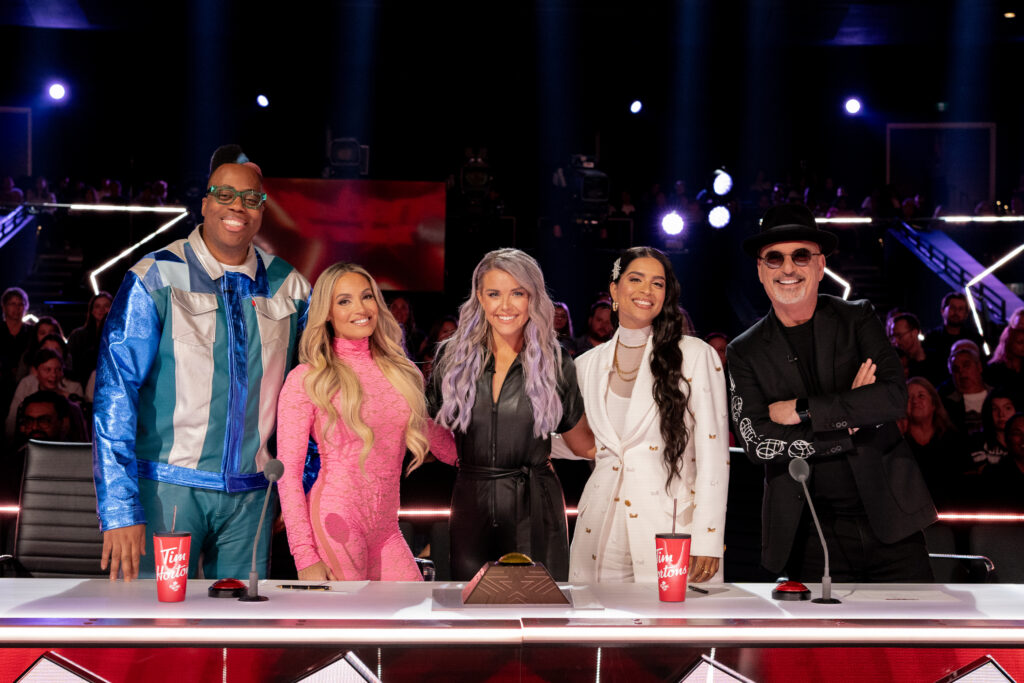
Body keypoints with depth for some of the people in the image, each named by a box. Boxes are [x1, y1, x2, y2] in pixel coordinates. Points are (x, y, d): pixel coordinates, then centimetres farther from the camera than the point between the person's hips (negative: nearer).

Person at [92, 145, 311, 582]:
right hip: (168, 487, -3)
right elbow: (114, 392, -9)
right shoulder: (155, 279, -5)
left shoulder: (287, 286, 7)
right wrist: (120, 508, -16)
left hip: (251, 495, 4)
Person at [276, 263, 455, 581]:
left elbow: (427, 430, 27)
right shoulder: (305, 380, -4)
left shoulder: (397, 370, 11)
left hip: (386, 530, 5)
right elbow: (288, 471, -6)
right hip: (336, 521, -5)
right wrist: (305, 557, -12)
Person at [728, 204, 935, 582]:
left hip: (888, 516, 0)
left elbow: (895, 396, -10)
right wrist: (849, 424, -10)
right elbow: (757, 441, -7)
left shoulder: (858, 319, 5)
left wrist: (802, 409, -12)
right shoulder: (746, 352, 5)